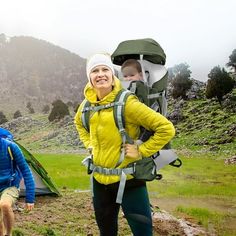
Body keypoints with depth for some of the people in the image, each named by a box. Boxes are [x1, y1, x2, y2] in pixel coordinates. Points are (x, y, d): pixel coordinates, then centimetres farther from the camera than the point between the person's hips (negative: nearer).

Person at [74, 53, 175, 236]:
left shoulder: (126, 102, -21)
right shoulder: (87, 104, -2)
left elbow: (166, 129, -22)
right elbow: (79, 123, 23)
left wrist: (141, 151, -20)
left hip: (128, 180, -6)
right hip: (100, 180, 6)